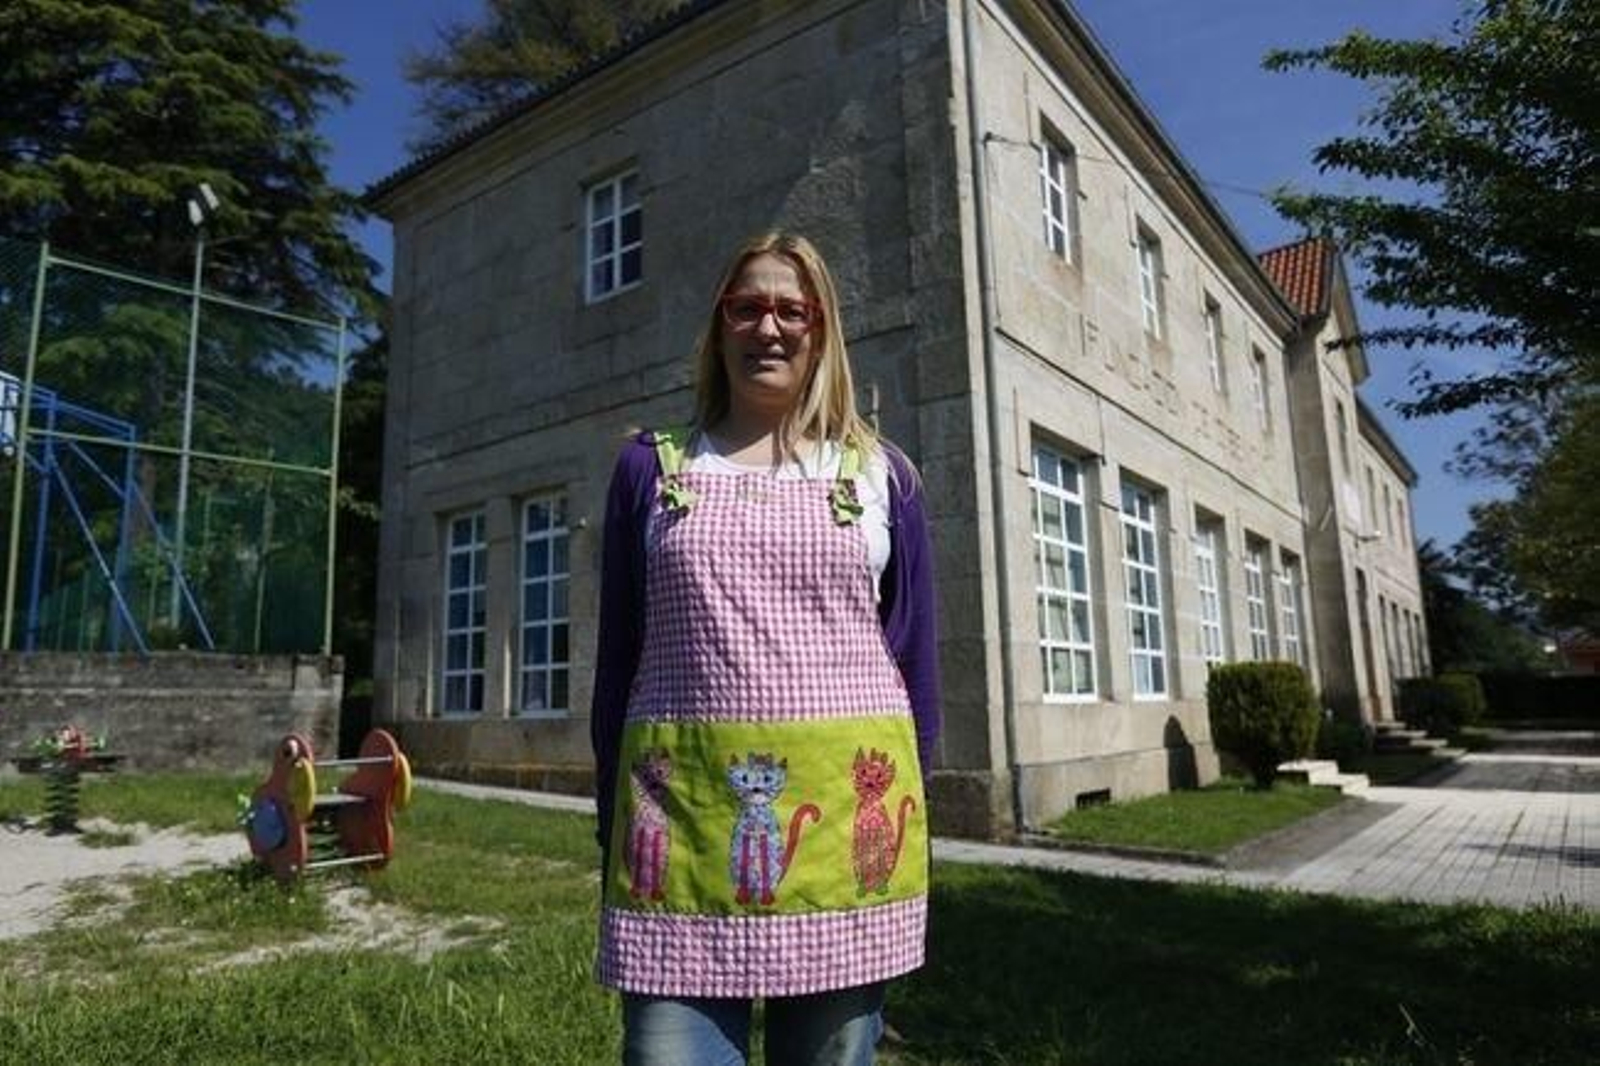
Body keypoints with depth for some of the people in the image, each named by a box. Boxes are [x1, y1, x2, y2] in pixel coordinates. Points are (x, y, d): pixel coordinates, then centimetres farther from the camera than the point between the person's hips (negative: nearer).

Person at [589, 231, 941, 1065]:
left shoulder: (883, 475, 7)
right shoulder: (653, 467, 8)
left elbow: (914, 659, 9)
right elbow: (618, 659, 8)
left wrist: (902, 813, 6)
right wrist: (615, 837, 6)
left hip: (843, 813, 1)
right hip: (682, 813, 0)